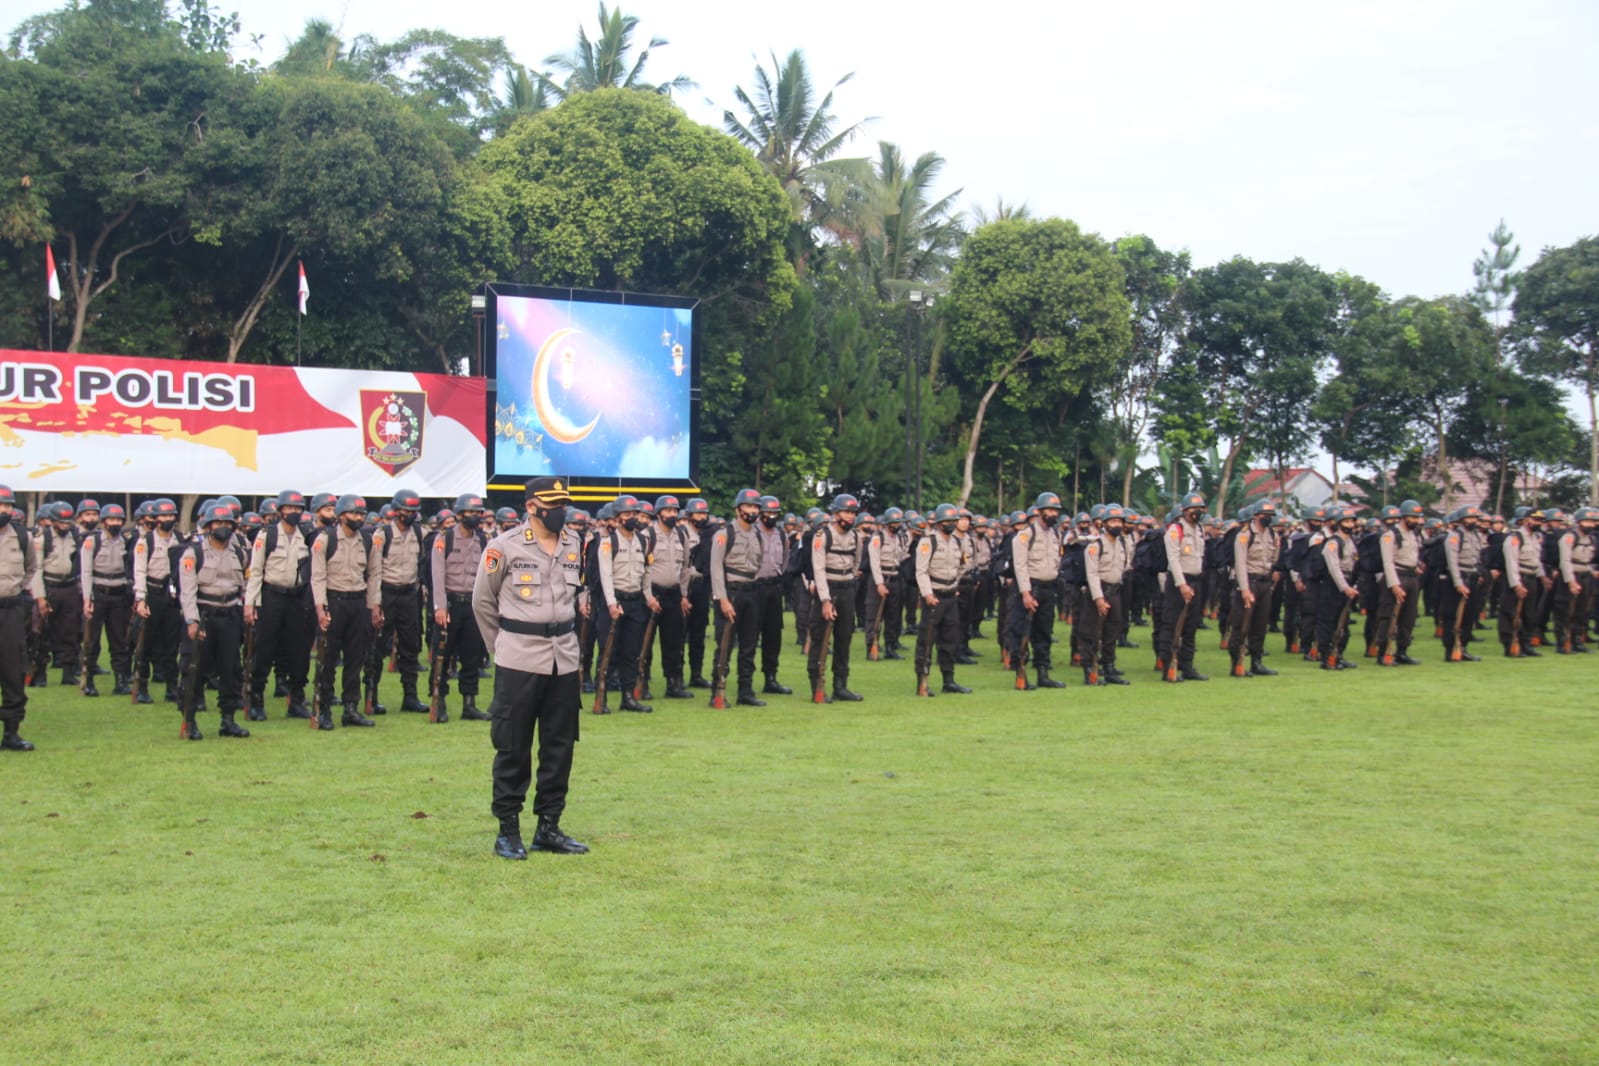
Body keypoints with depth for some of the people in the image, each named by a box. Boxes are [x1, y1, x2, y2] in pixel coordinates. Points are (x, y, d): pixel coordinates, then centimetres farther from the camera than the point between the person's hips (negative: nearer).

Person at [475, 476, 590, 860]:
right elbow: (482, 602, 3)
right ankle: (508, 830, 10)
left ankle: (548, 827, 19)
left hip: (564, 659, 5)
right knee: (513, 748, 1)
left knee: (560, 746, 8)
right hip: (519, 662, -5)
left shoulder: (574, 546, 7)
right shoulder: (504, 547, -7)